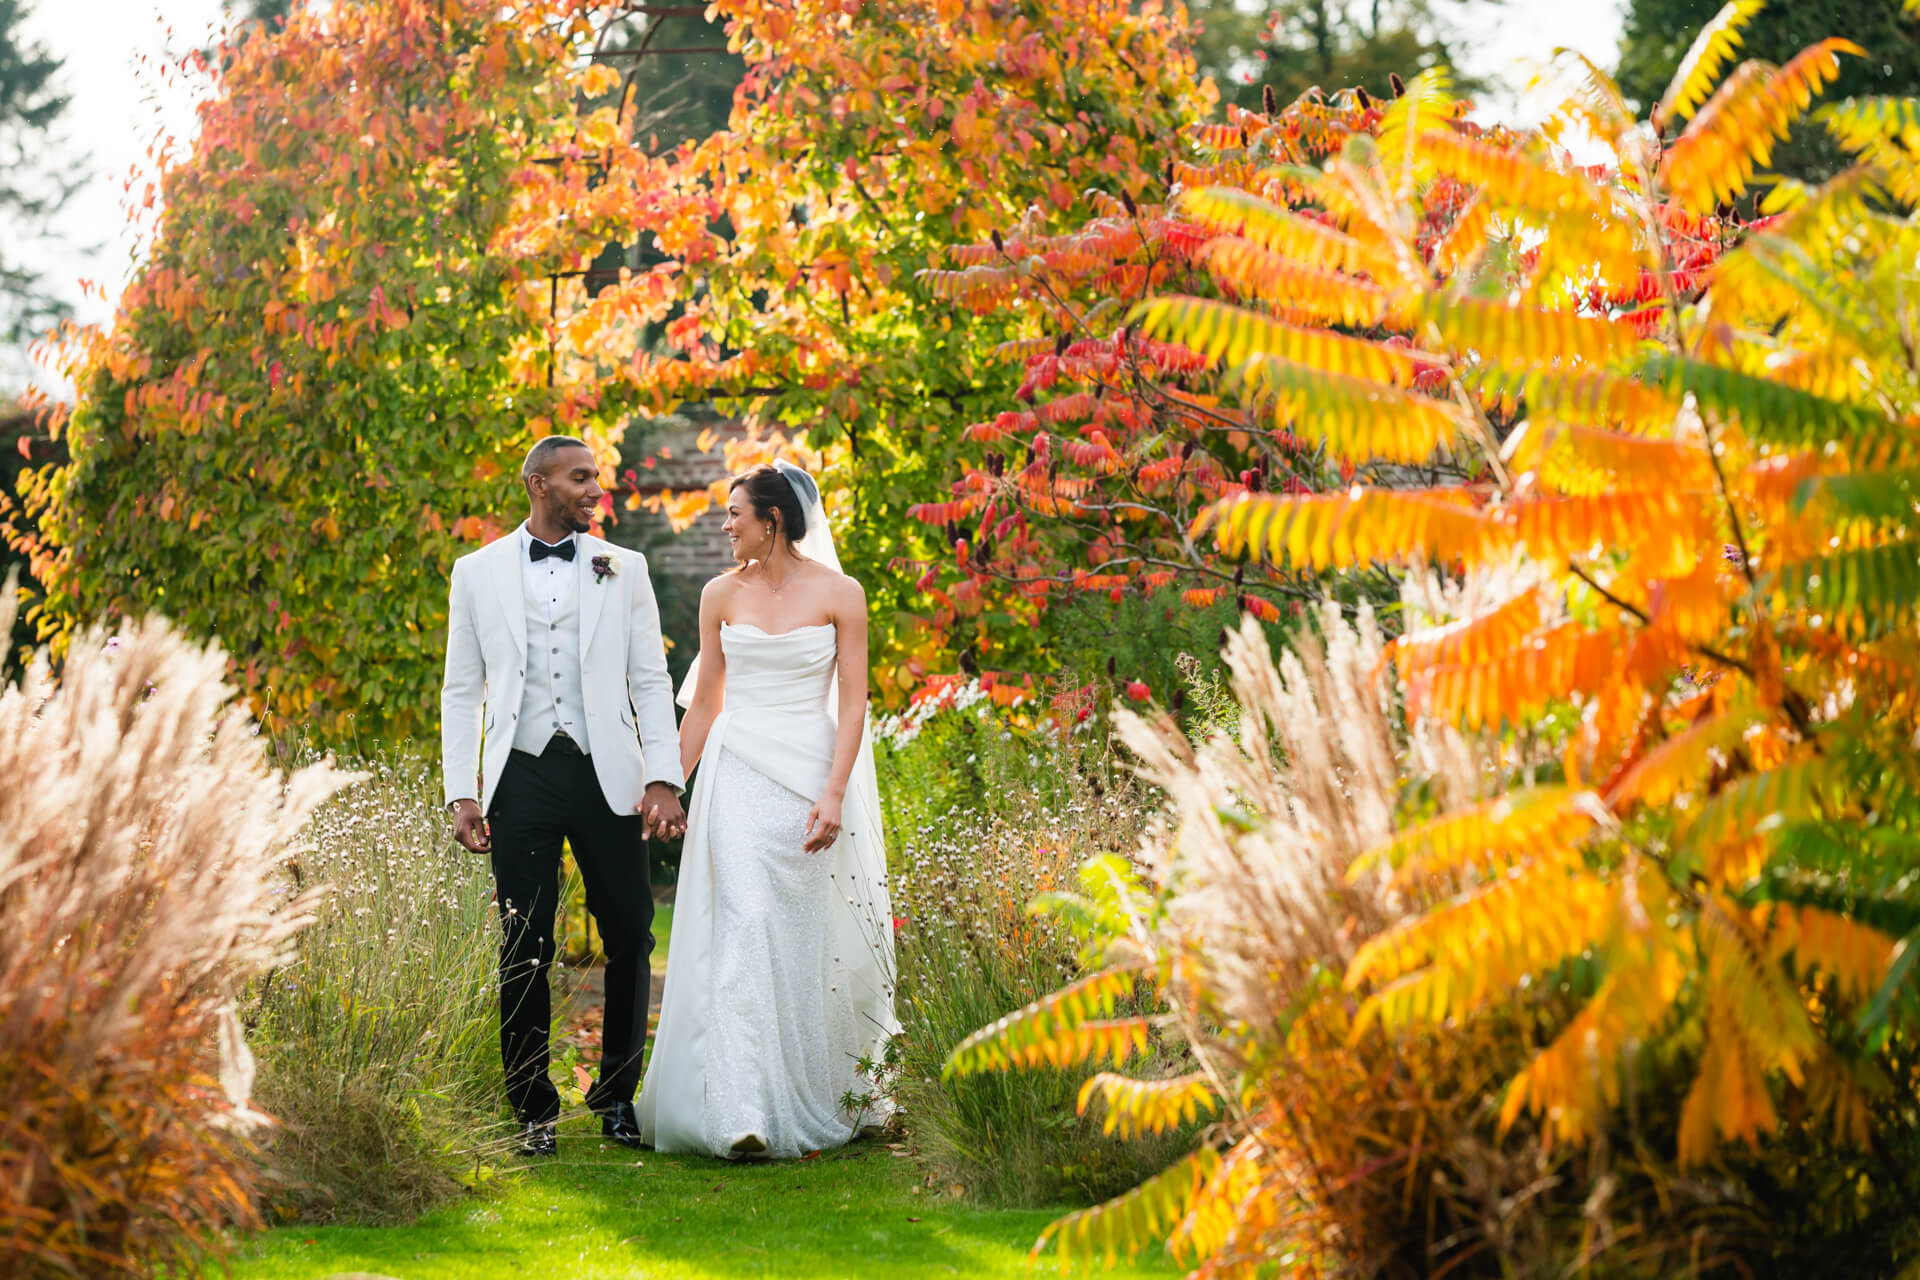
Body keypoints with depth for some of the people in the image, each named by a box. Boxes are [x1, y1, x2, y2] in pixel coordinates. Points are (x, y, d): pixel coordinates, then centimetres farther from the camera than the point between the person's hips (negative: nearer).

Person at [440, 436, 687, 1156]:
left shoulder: (623, 570, 9)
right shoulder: (478, 573, 8)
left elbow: (651, 682, 7)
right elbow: (462, 691, 8)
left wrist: (664, 778, -3)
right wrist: (462, 793, 0)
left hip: (607, 776, 1)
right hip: (521, 777, -1)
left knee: (630, 939, 2)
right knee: (525, 949, 0)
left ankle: (618, 1098, 16)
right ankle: (535, 1110, 11)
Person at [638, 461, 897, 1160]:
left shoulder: (839, 594, -1)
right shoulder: (721, 595, 8)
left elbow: (853, 702, -3)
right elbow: (704, 703, 14)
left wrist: (834, 794, -13)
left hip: (812, 774, -1)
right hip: (737, 776, 1)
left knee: (806, 937, 2)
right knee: (743, 926, -13)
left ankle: (814, 1103, 17)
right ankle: (741, 1114, -20)